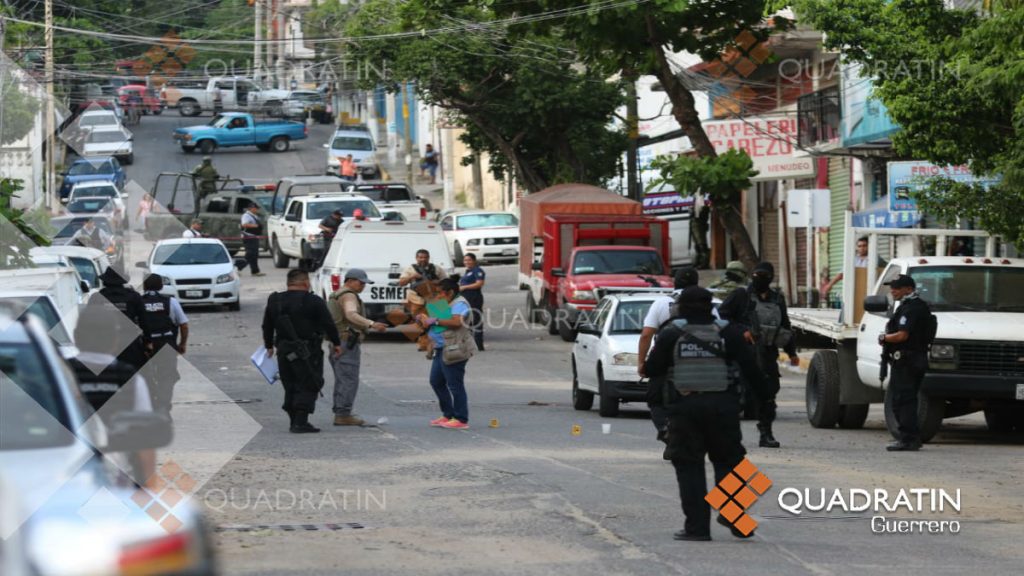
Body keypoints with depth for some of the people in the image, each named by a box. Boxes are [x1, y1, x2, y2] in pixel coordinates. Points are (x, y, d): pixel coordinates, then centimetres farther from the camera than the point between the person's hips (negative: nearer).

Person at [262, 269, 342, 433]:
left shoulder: (275, 301, 9)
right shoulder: (313, 301, -9)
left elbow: (267, 326, 17)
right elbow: (328, 324, -7)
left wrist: (269, 346, 30)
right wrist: (336, 343, 6)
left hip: (284, 351, 6)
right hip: (308, 352, -6)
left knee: (291, 388, 14)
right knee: (308, 387, -2)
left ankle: (295, 422, 15)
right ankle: (300, 423, -10)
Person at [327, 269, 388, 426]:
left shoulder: (336, 296, 21)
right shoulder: (348, 296, -12)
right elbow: (352, 315, -30)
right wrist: (372, 325, -41)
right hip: (347, 342, -11)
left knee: (342, 380, 16)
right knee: (349, 380, -11)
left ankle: (340, 413, 20)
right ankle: (343, 414, -14)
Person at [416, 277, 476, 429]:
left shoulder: (459, 304, -11)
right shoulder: (446, 304, 20)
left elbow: (456, 322, -28)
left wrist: (435, 321, -22)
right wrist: (423, 319, 5)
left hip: (454, 350, -11)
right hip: (441, 349, 11)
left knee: (455, 385, -7)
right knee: (436, 381, 14)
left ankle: (461, 420, -3)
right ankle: (448, 415, 22)